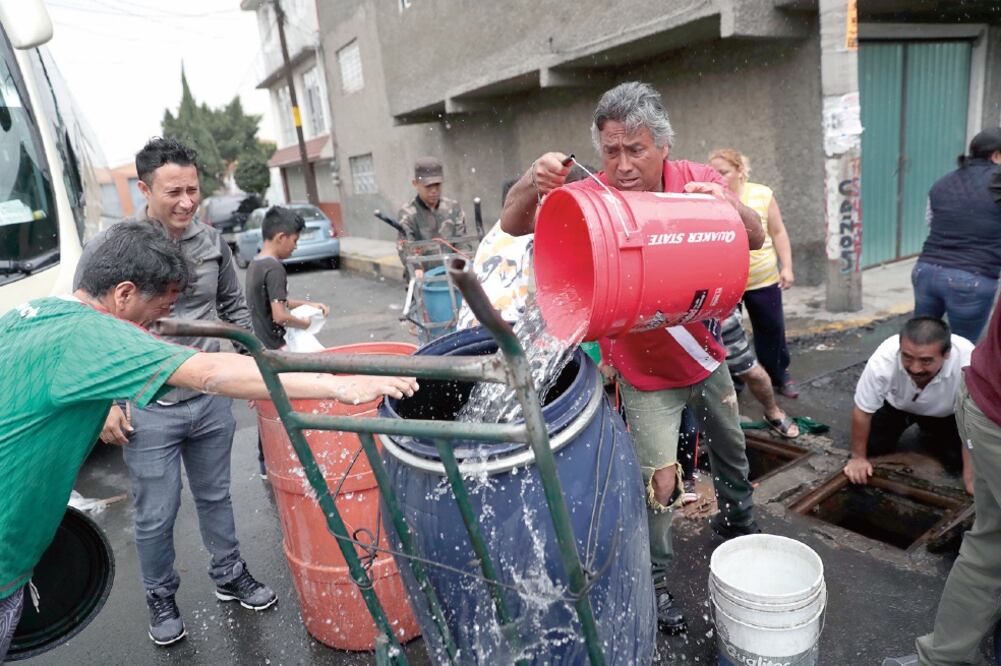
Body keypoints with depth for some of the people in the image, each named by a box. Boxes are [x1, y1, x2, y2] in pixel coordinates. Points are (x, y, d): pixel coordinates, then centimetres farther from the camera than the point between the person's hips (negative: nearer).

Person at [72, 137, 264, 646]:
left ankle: (229, 574, 38)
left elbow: (234, 309, 14)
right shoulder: (108, 248, -9)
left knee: (215, 497, 19)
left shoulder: (213, 243, 1)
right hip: (148, 409, -3)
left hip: (211, 400, 3)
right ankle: (161, 599, 32)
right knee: (156, 516, 9)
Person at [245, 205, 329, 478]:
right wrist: (305, 323, -9)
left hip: (258, 346, 9)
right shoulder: (275, 268, -19)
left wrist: (309, 304, 15)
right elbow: (280, 315, -25)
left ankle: (266, 463, 28)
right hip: (273, 350, -9)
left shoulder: (254, 265, 10)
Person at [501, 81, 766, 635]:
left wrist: (731, 206, -35)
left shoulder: (697, 181, -12)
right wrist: (531, 182, -46)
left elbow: (756, 239, -13)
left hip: (705, 355, 5)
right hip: (647, 373, -4)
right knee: (661, 480, -3)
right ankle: (653, 583, 22)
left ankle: (737, 523, 55)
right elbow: (512, 224, -24)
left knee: (731, 449, 25)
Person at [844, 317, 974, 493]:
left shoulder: (967, 363, -42)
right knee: (872, 446, -10)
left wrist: (970, 479, -27)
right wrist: (858, 457, -14)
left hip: (944, 412, 0)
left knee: (957, 460, -12)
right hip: (896, 404, 0)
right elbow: (862, 411, -23)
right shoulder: (883, 360, -39)